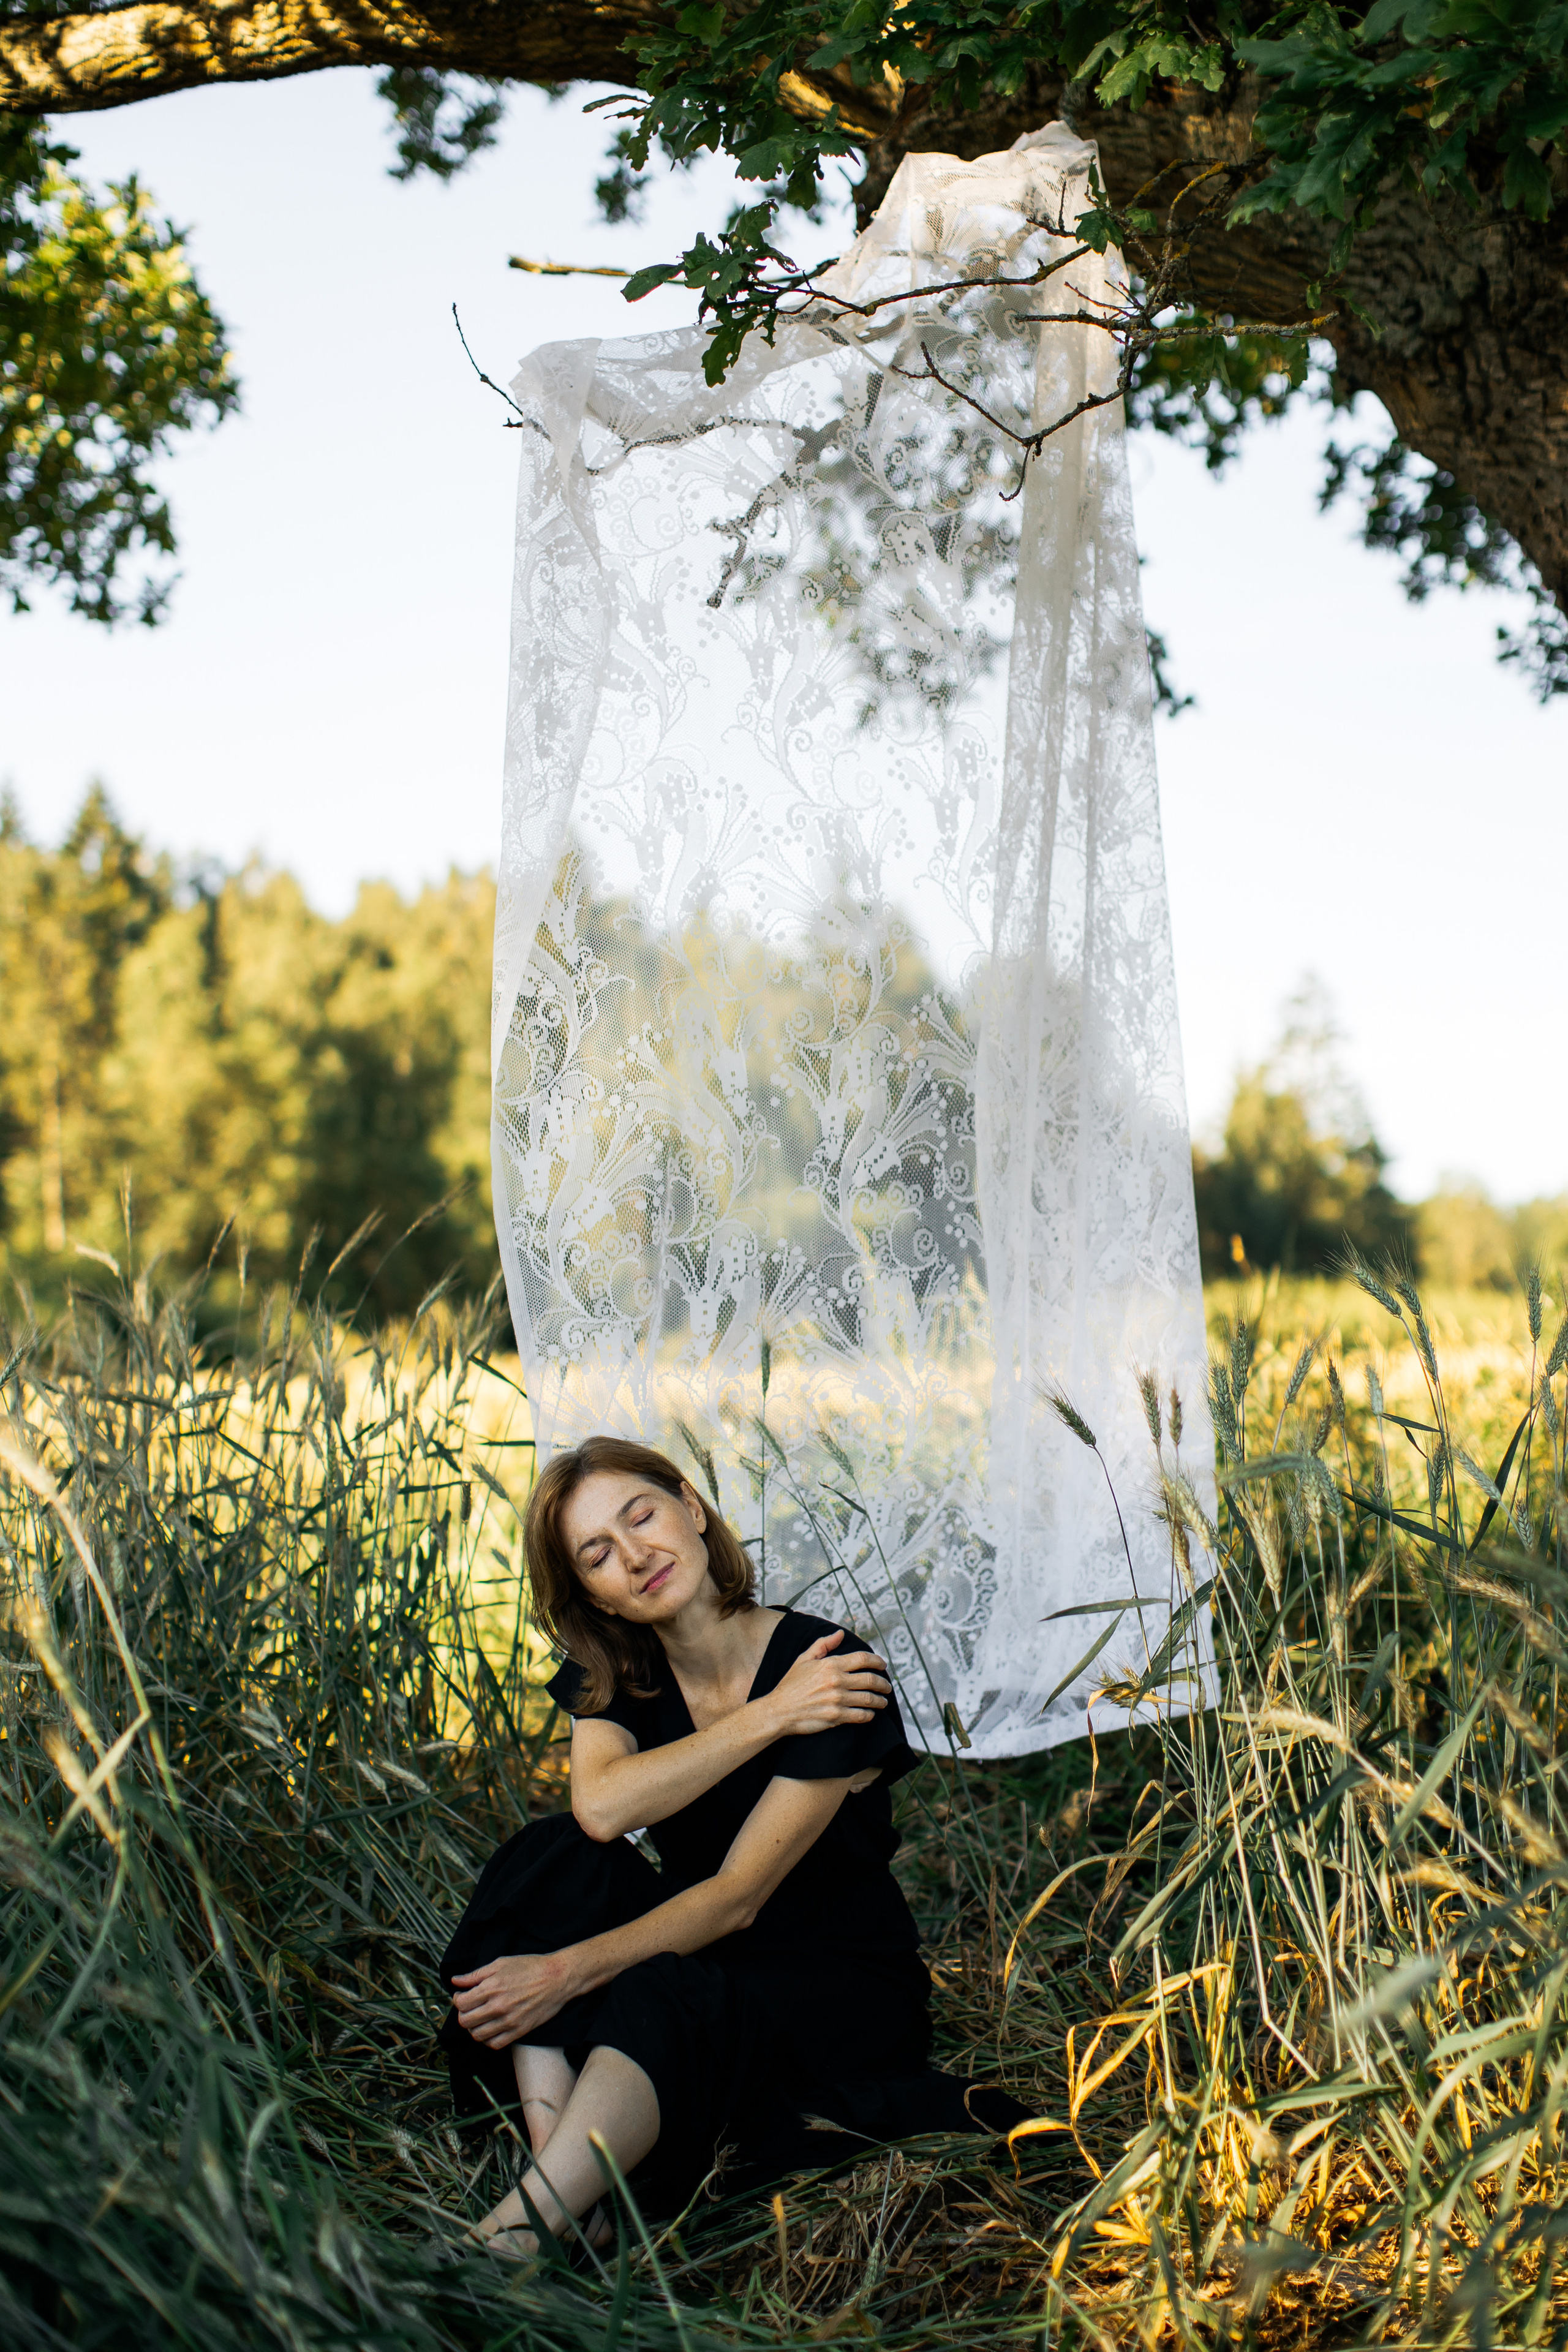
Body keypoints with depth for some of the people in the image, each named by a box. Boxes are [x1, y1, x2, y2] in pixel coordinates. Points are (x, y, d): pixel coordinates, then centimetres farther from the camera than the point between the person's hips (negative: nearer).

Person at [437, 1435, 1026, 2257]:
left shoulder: (829, 1674, -19)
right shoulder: (614, 1677, 0)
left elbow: (737, 1898, -21)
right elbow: (600, 1806, -23)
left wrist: (568, 1971, -28)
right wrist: (768, 1719, -26)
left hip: (844, 1989, -6)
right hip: (702, 1958, 6)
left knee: (660, 1998, -36)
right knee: (548, 1857, -20)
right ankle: (565, 2195, -31)